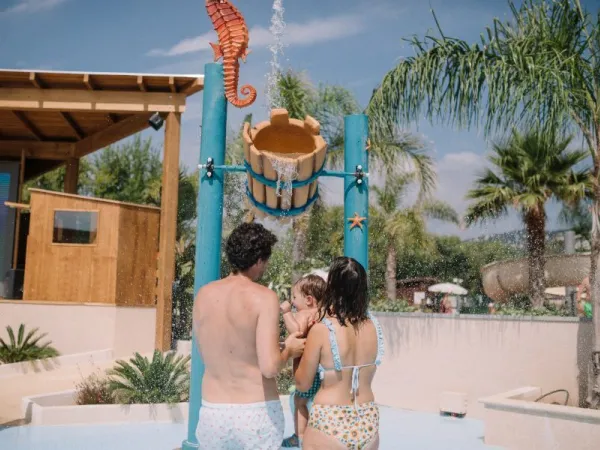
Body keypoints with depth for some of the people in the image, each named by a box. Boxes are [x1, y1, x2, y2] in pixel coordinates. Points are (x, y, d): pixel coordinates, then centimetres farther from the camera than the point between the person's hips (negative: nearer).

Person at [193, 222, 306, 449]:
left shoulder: (203, 295, 2)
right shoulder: (264, 297, -13)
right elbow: (270, 368, -20)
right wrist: (289, 350, 1)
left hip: (212, 413, 4)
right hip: (257, 414, -4)